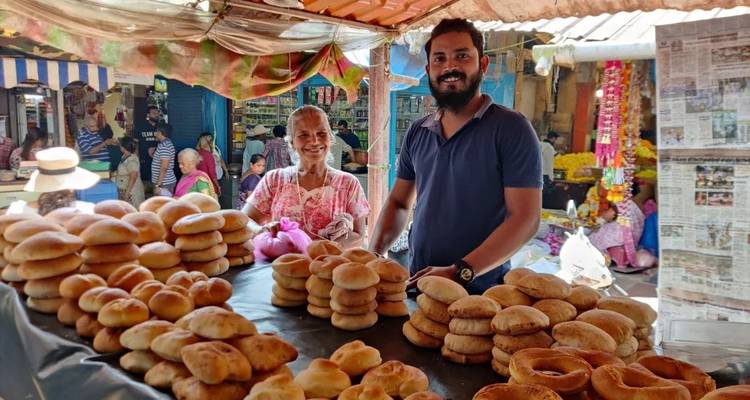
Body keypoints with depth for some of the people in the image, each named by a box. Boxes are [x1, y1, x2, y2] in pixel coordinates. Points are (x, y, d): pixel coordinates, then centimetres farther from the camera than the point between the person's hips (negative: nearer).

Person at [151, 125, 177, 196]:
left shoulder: (164, 146, -17)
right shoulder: (167, 143, 14)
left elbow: (164, 167, -23)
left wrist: (158, 185, -23)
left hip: (164, 184, -10)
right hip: (167, 182, 10)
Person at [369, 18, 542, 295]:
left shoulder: (511, 128, -10)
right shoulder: (417, 133, 6)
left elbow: (525, 218, -16)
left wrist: (459, 272, -23)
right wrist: (374, 255, -3)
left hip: (481, 291, -4)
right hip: (418, 285, 5)